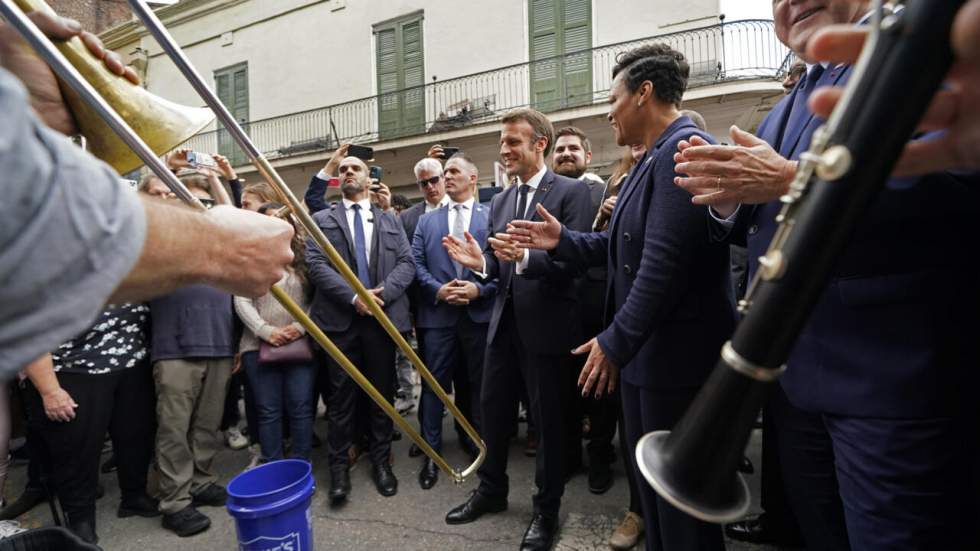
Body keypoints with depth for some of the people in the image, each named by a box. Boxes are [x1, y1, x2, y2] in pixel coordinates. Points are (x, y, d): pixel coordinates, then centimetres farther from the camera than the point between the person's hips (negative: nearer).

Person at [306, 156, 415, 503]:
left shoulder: (390, 220, 14)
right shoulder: (322, 220, 9)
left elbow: (406, 263, 4)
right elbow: (316, 265, -4)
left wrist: (383, 292, -14)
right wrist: (353, 297, -16)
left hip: (383, 316, 2)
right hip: (340, 319, -1)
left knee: (383, 393, 9)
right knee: (341, 396, 4)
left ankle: (381, 461, 24)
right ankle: (339, 467, 17)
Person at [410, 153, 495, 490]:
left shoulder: (492, 216, 5)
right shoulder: (427, 221, 13)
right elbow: (416, 263, 5)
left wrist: (479, 289, -15)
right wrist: (438, 289, -10)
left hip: (480, 313, -1)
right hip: (438, 314, 2)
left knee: (479, 383, 11)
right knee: (435, 383, 5)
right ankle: (431, 453, 17)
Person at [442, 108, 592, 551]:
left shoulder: (572, 191, -8)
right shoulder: (499, 201, 12)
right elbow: (501, 265, 11)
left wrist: (525, 257, -32)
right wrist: (482, 263, -10)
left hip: (546, 323, -6)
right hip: (503, 320, 7)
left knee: (548, 418, 8)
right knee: (493, 409, 17)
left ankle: (547, 509, 28)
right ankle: (491, 490, 39)